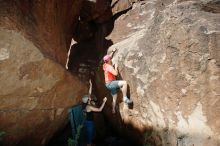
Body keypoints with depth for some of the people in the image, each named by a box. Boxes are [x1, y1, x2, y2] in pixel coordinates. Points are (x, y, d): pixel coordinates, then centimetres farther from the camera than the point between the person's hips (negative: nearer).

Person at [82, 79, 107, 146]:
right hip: (89, 122, -9)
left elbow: (89, 93, 8)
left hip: (89, 122, 9)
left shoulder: (87, 104, 1)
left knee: (90, 135, 20)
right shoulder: (89, 107, -24)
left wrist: (91, 85, 11)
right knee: (89, 136, 1)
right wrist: (104, 102, -22)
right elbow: (99, 109, -24)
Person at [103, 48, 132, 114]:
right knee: (124, 82, -27)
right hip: (110, 83, -10)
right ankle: (125, 98, -22)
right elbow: (116, 73, -26)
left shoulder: (105, 65, 12)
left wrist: (113, 51, 28)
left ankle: (113, 110, 34)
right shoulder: (109, 66, -15)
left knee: (114, 98, 23)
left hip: (110, 84, 10)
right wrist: (116, 67, -10)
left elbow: (109, 57, 30)